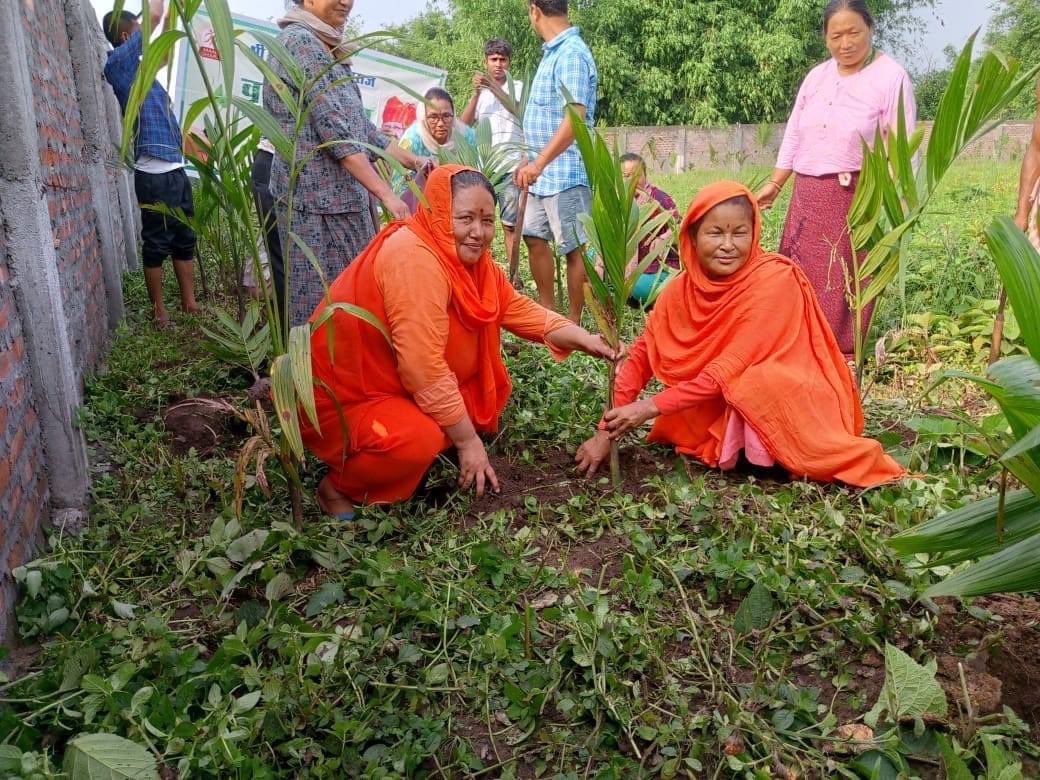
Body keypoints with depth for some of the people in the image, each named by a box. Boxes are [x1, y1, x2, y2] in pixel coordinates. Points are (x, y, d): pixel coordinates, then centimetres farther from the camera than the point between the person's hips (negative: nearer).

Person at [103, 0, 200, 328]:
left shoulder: (138, 68, 17)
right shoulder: (118, 63, -7)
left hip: (175, 169, 9)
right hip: (153, 174, -9)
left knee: (184, 240, 12)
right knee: (156, 244, -1)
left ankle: (189, 302, 21)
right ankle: (159, 310, 8)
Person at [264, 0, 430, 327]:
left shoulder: (324, 48, 21)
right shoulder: (301, 41, -10)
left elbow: (357, 123, 21)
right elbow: (335, 130, -18)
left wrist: (411, 160, 16)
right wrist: (386, 194, -21)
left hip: (340, 196, 9)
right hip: (319, 199, -9)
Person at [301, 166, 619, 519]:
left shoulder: (470, 256, 0)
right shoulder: (414, 259, -28)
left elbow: (519, 309, 4)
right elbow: (424, 368, -30)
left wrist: (584, 339, -9)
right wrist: (468, 440, -22)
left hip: (395, 387, 9)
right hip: (339, 397, -9)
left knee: (492, 391, 6)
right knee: (419, 440, -32)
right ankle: (339, 486, -3)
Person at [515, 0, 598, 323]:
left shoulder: (571, 54, -16)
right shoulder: (553, 52, 14)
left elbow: (575, 118, -26)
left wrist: (539, 163, -30)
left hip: (565, 173, -10)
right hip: (544, 172, 10)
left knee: (574, 248, -1)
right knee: (534, 238, 15)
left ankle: (573, 324, 8)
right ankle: (548, 312, 27)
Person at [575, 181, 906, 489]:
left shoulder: (775, 280, -24)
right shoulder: (682, 289, -8)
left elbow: (730, 370, -27)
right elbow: (641, 356, -6)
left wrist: (652, 406, -28)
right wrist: (606, 432, -14)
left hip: (792, 403, -5)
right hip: (720, 409, 5)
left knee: (757, 383, -34)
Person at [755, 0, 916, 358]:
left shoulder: (891, 76, -5)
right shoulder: (816, 76, 12)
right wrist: (774, 184, 13)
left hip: (858, 197, -6)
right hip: (808, 196, 6)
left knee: (847, 280, -1)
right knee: (803, 277, 9)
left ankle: (843, 356, 9)